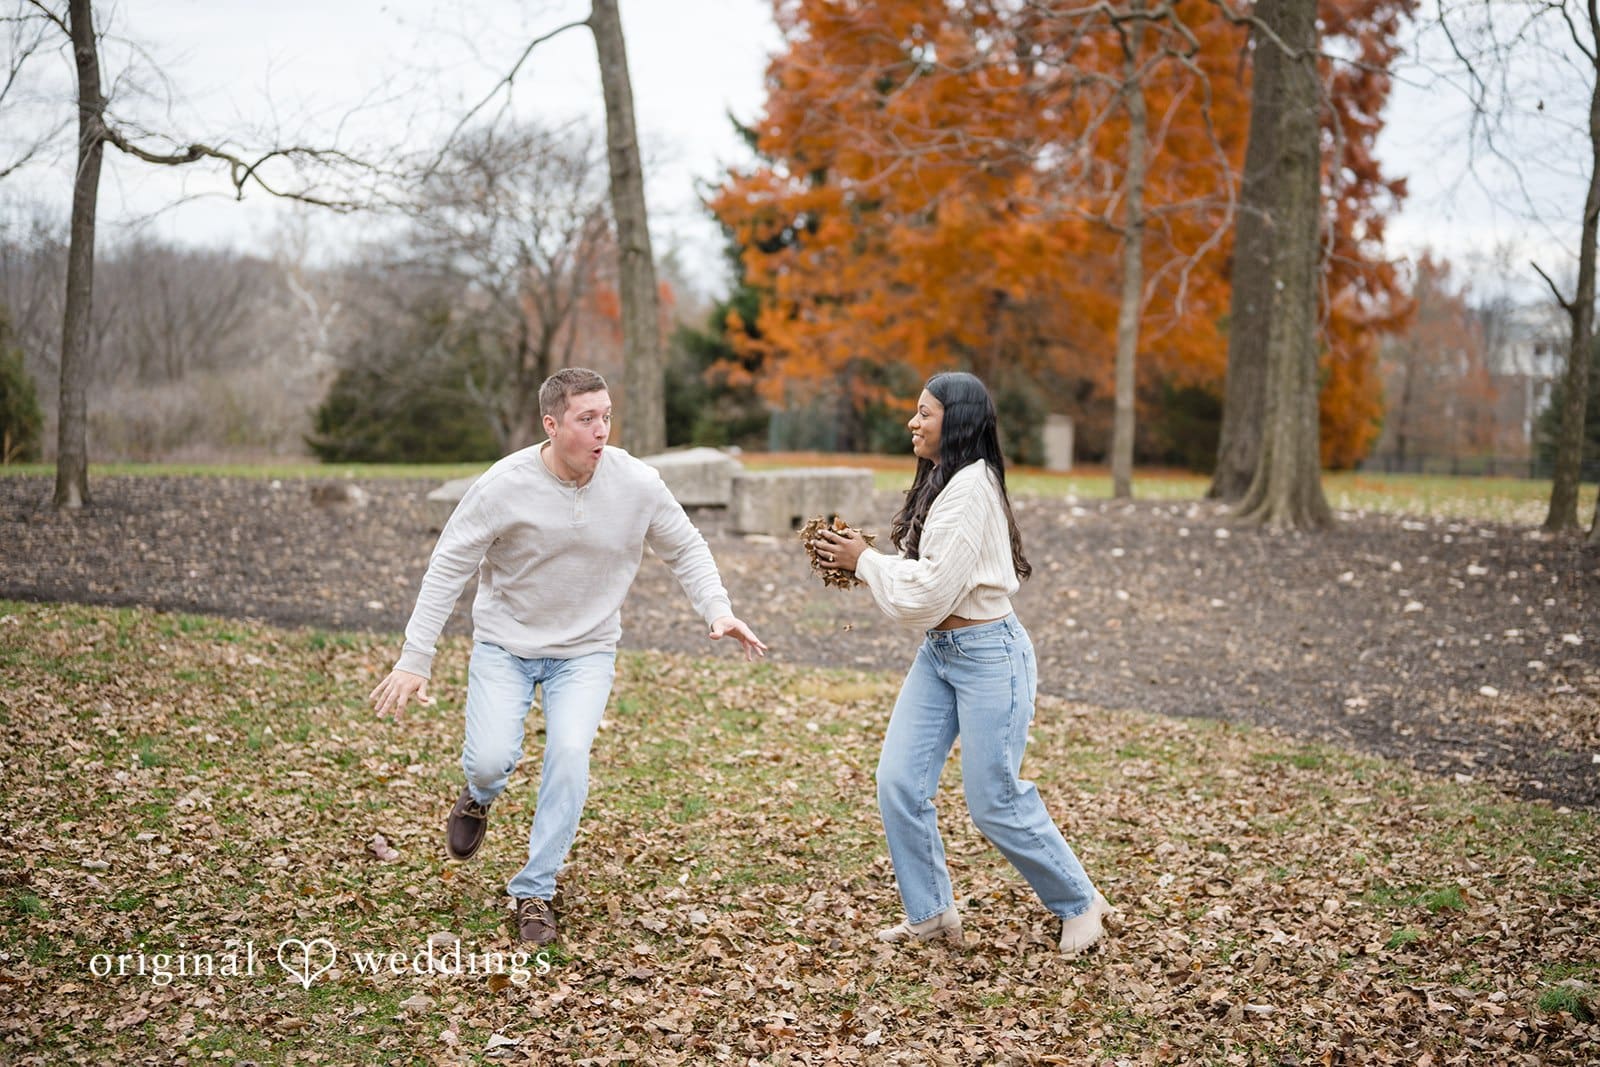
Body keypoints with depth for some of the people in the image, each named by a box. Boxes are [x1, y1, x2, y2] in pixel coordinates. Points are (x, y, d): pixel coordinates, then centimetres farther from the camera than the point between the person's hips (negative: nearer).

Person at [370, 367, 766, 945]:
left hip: (586, 649, 1)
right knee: (491, 760, -16)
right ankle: (478, 799, 26)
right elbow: (447, 569, -12)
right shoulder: (505, 486, -18)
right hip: (504, 643, -1)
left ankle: (534, 891, 0)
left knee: (569, 755, -19)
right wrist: (414, 659, -16)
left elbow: (685, 549, 2)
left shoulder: (638, 483, -14)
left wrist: (718, 610, -13)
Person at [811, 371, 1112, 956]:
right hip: (939, 651, 9)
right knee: (898, 783, 3)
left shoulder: (971, 489, -20)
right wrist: (860, 560, 0)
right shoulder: (941, 482, 11)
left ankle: (1079, 902, 20)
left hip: (988, 653, -9)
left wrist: (865, 561, -11)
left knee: (994, 801, 0)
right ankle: (931, 912, 18)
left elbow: (928, 592, -22)